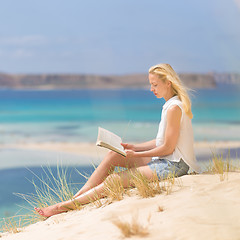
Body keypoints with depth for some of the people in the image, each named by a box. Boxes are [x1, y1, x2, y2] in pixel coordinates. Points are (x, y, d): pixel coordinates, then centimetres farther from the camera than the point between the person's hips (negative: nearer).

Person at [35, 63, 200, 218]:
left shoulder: (174, 108, -18)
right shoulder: (170, 105, 13)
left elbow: (168, 147, -18)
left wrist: (136, 155, -11)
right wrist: (133, 147, 7)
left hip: (174, 165, -10)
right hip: (164, 160, 10)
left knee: (115, 179, -17)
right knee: (112, 156, 1)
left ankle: (67, 206, -14)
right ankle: (76, 197, -1)